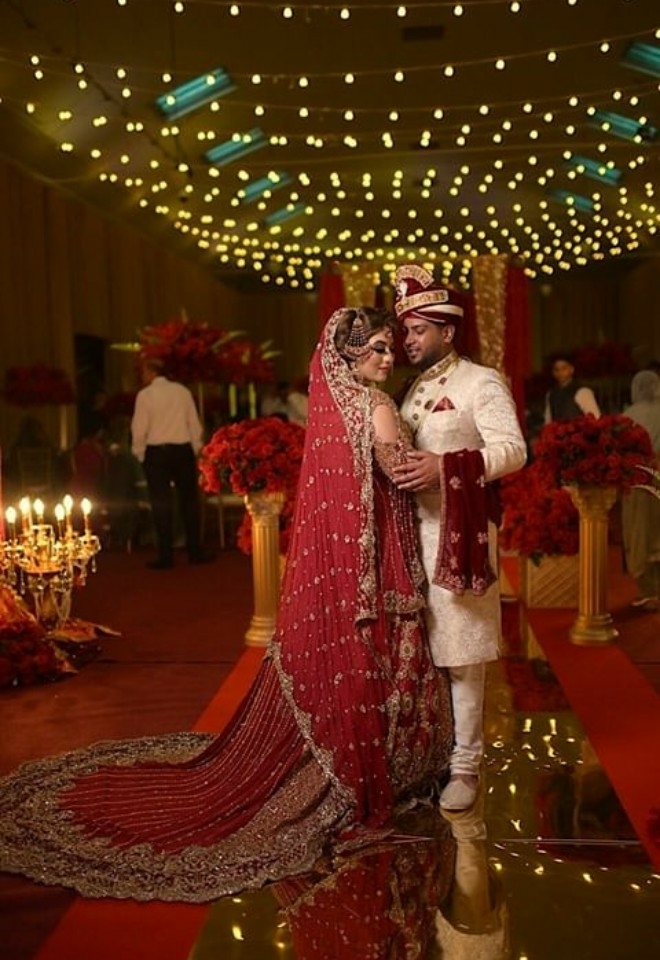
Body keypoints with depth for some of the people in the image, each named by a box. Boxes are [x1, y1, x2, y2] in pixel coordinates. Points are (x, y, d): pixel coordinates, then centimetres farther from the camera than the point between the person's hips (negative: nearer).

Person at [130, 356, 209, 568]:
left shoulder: (145, 394, -6)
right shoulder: (182, 390, 3)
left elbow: (139, 429, -6)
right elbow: (194, 424, 5)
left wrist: (140, 454, 7)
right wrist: (196, 448, 15)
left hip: (156, 452, -2)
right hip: (183, 449, 2)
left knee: (162, 503, 3)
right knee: (189, 500, 10)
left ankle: (166, 556, 5)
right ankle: (195, 552, 13)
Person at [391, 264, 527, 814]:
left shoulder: (481, 383, -4)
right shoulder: (413, 391, 19)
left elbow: (513, 450, -15)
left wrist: (445, 466, -24)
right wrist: (398, 468, 4)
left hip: (460, 535, -6)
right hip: (412, 532, 7)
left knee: (461, 654, -2)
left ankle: (466, 765, 9)